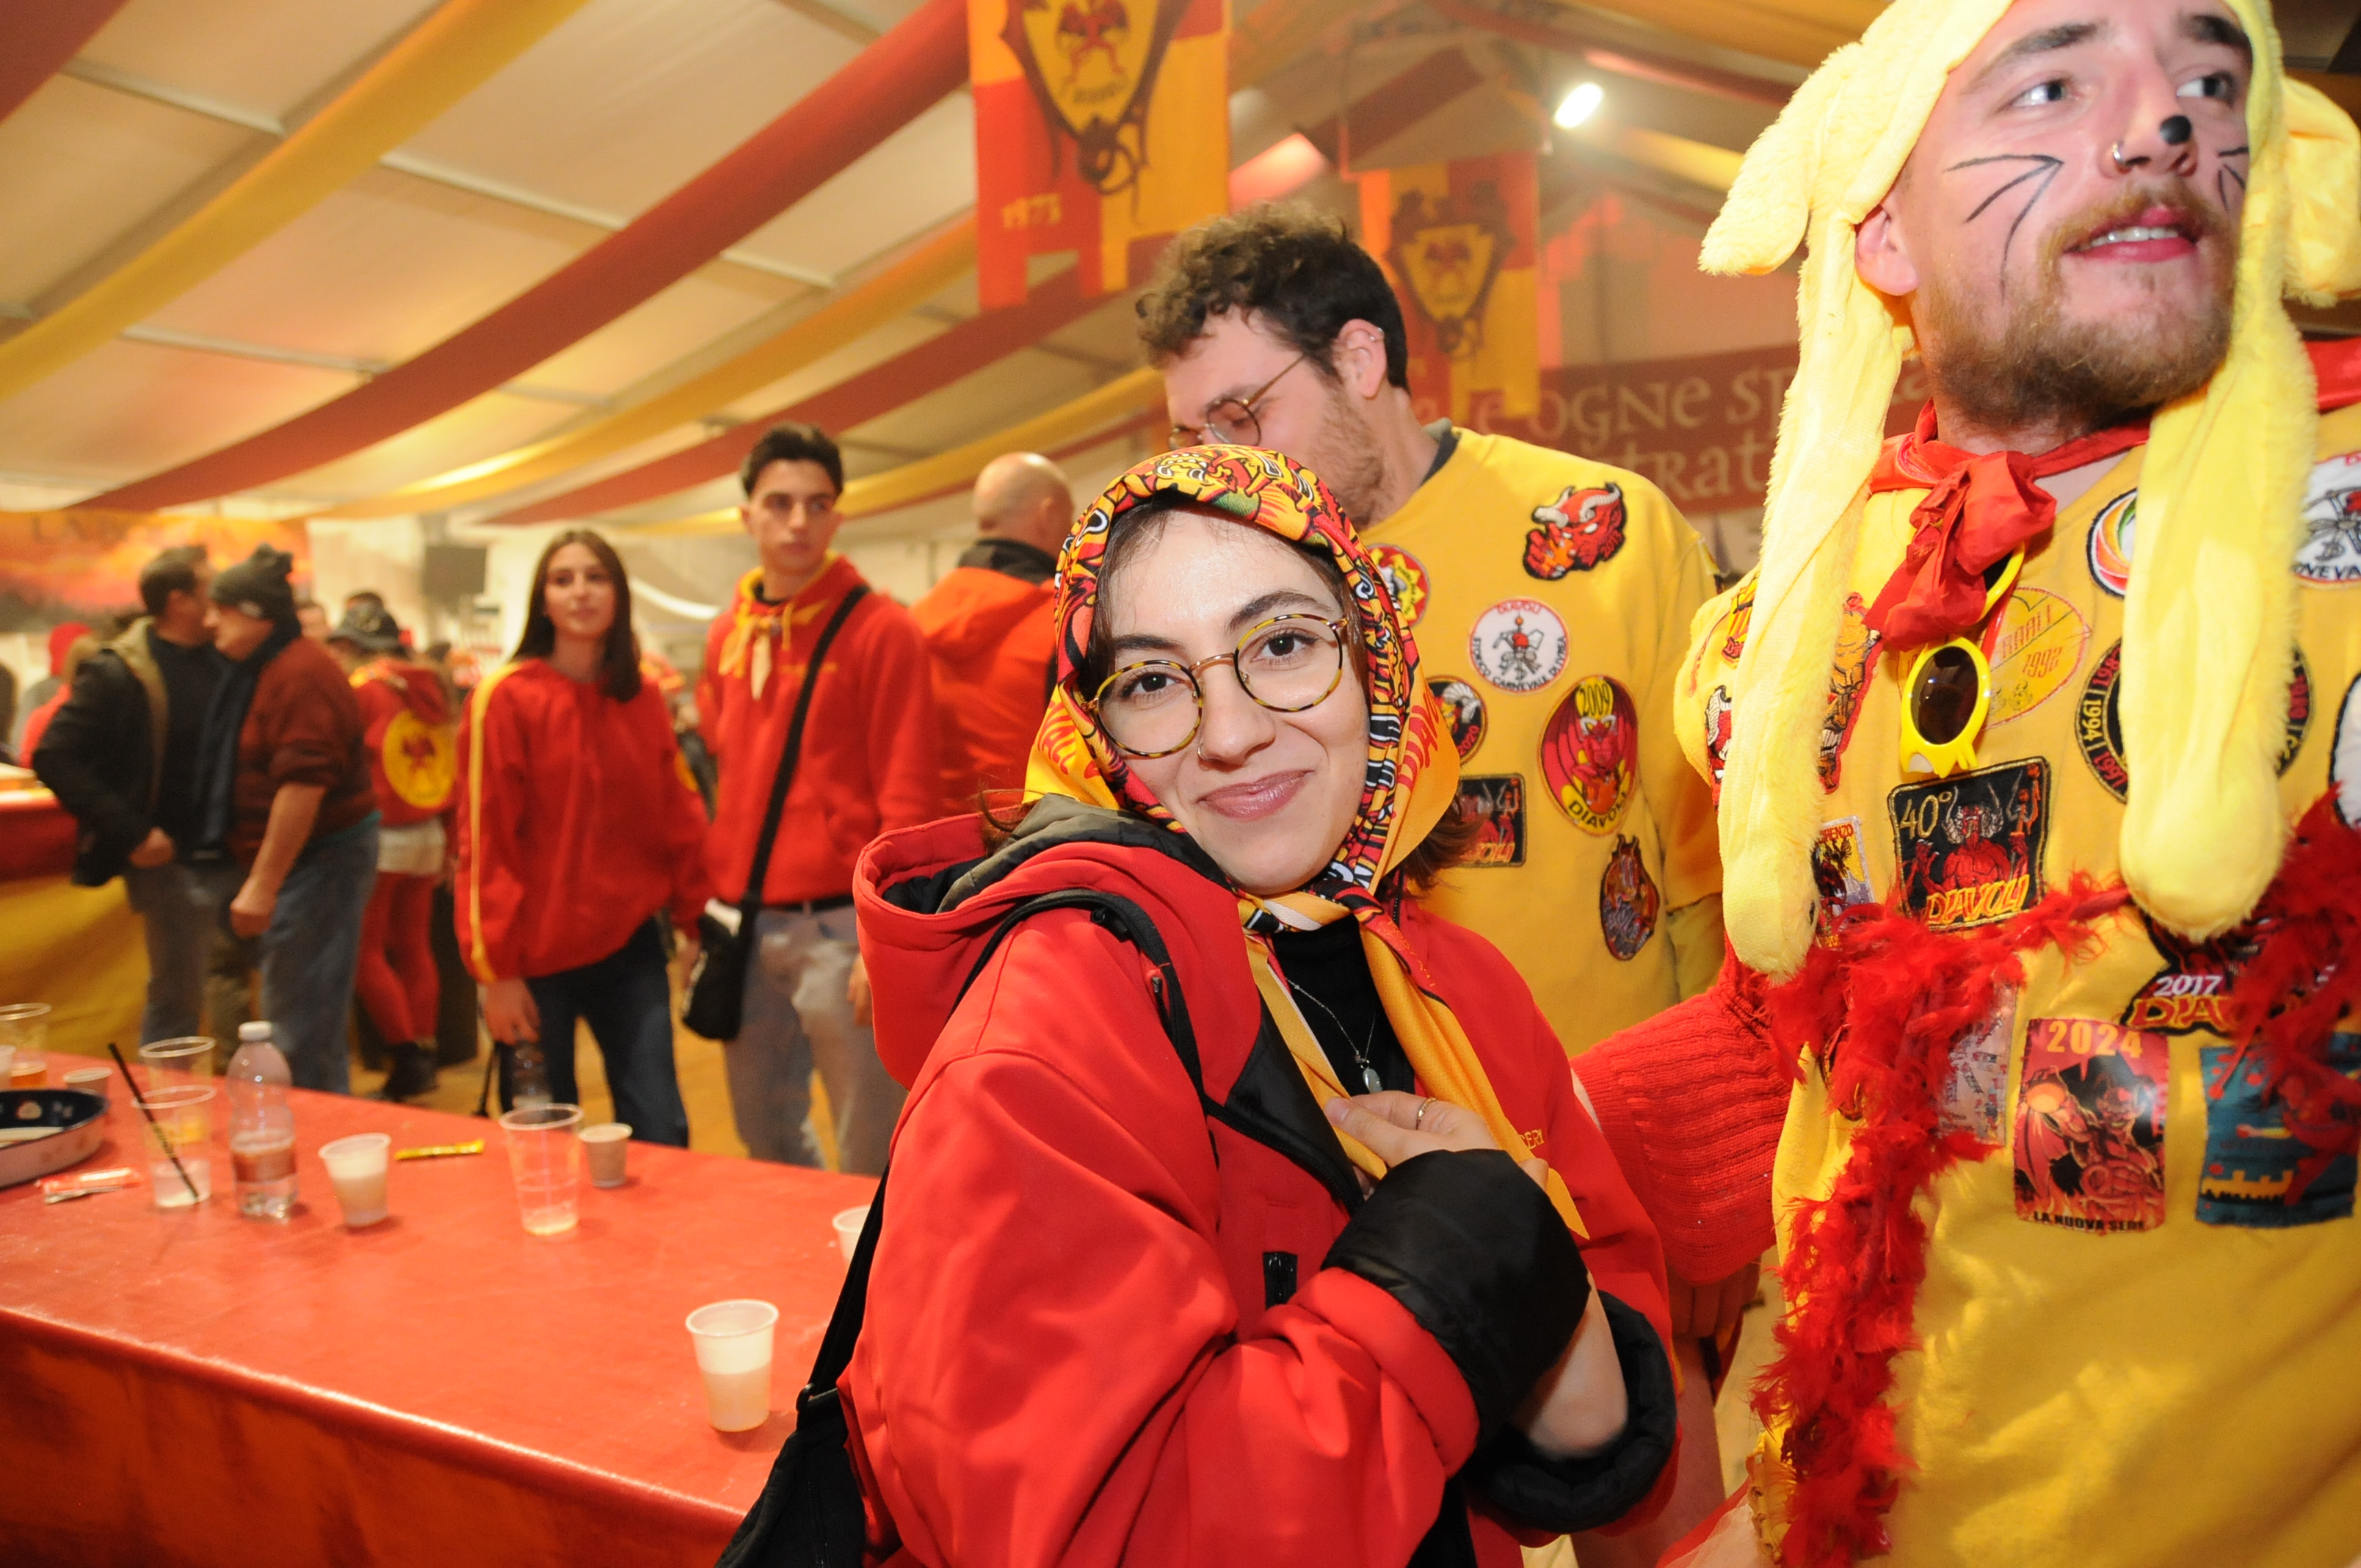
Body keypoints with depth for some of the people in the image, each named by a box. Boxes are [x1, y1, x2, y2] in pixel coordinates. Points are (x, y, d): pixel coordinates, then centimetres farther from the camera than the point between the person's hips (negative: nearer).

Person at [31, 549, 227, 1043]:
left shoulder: (222, 659, 5)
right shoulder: (117, 674, -12)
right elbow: (55, 758, -15)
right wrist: (129, 832, -20)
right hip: (173, 860, -5)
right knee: (176, 996, 4)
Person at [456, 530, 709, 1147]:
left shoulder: (643, 698, 6)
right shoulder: (506, 697, -7)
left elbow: (678, 818, 9)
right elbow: (485, 842, -8)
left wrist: (697, 916, 5)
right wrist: (496, 972, -9)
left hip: (630, 947, 3)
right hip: (539, 959, -3)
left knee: (661, 1133, 2)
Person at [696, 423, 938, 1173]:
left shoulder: (879, 630, -7)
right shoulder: (727, 635, 11)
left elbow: (908, 797, -12)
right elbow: (721, 775, 17)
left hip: (836, 926, -6)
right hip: (743, 924, 6)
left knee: (871, 1153, 2)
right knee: (764, 1133, 18)